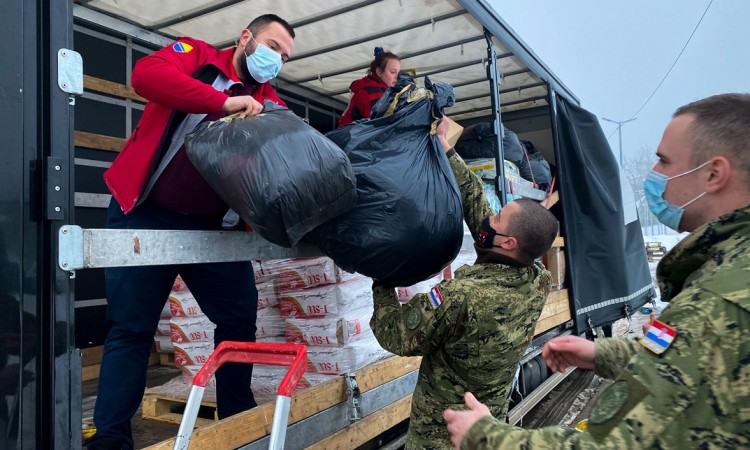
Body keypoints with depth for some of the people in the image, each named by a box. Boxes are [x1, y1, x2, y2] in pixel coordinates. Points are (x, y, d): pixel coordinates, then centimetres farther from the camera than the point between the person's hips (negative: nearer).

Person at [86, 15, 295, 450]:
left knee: (240, 316, 7)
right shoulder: (196, 55, 1)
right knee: (131, 328, 3)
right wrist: (224, 102, -23)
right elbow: (147, 74, -19)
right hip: (145, 215, -4)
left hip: (208, 224, 4)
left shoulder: (271, 104, 10)